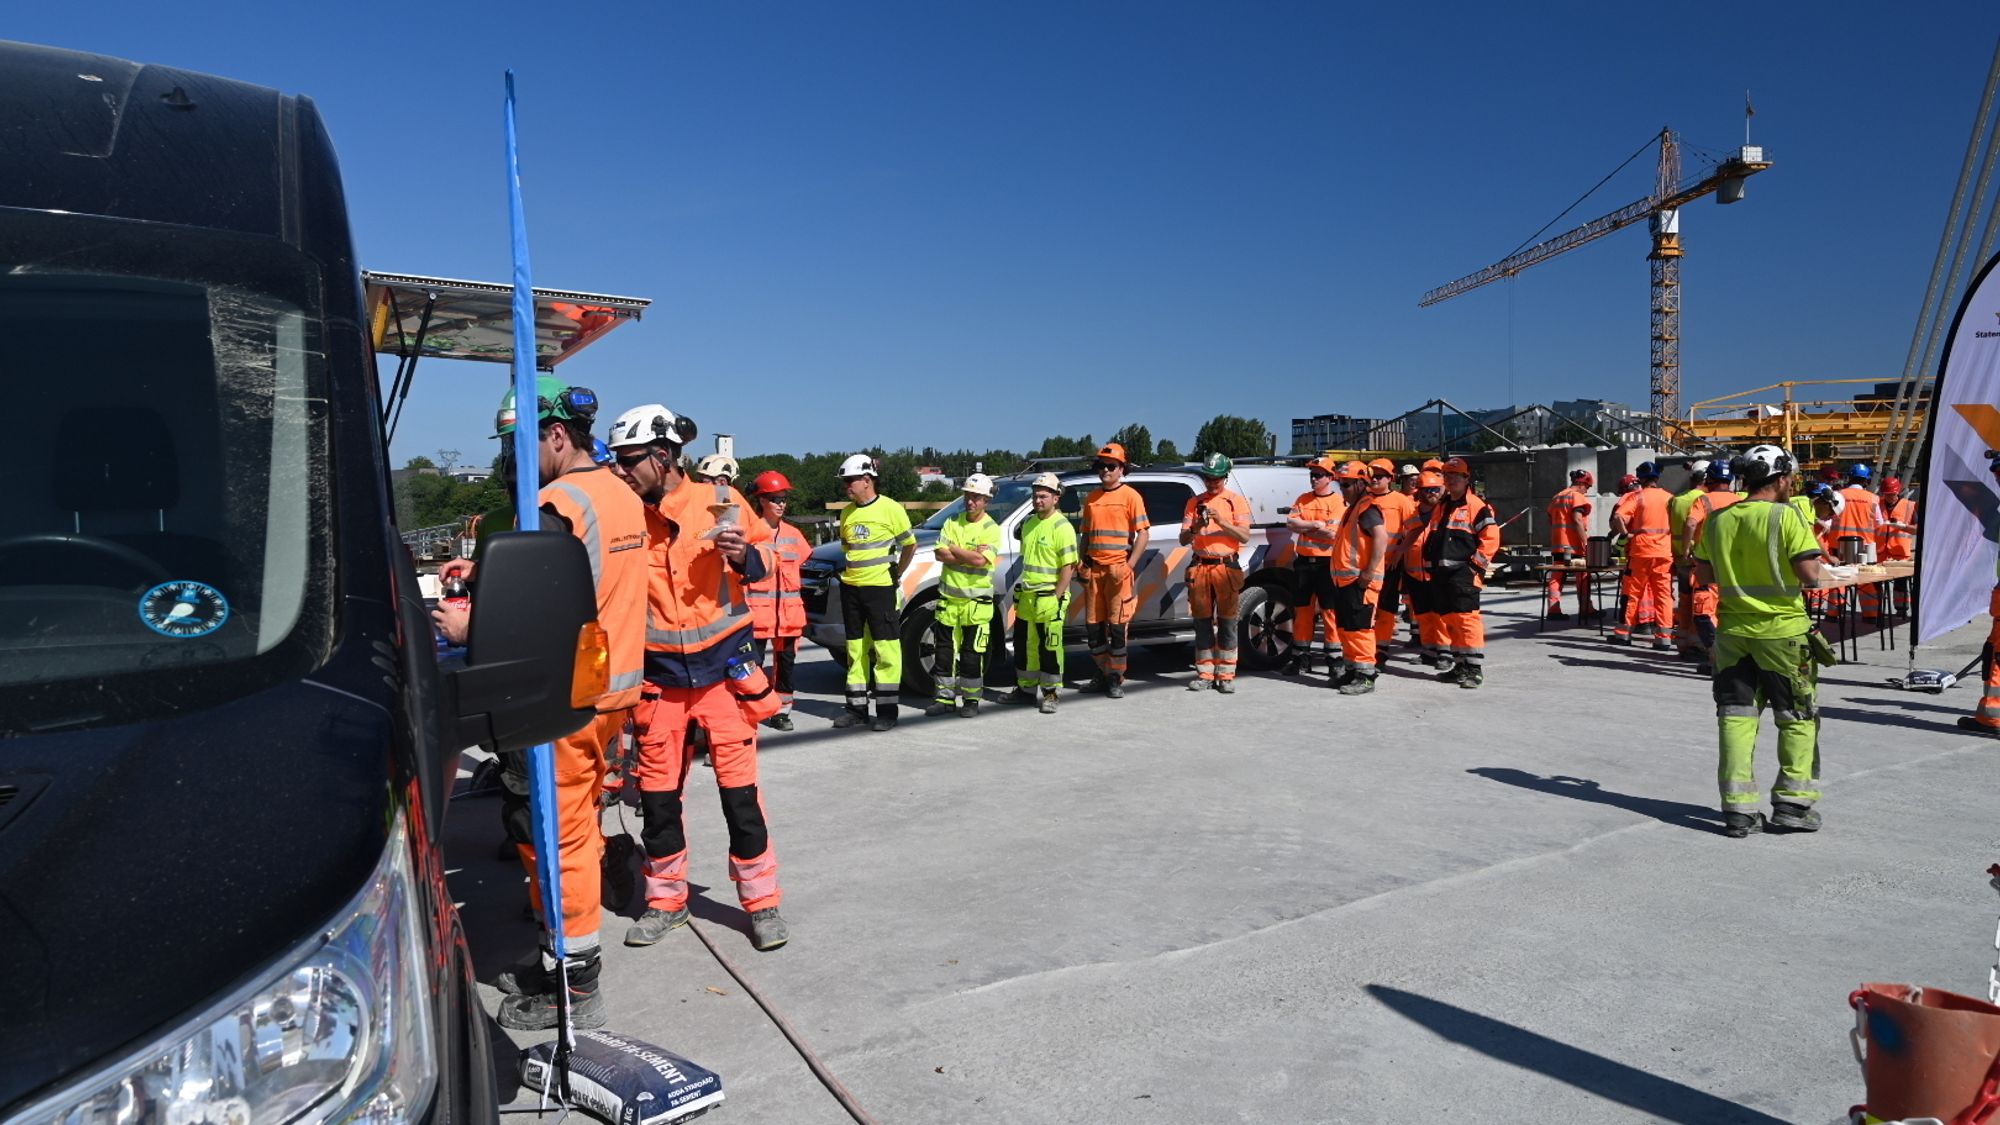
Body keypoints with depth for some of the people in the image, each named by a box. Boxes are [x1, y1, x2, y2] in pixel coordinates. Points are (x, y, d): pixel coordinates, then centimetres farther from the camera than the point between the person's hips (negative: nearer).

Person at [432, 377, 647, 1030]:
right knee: (578, 824, 19)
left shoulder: (556, 505, -18)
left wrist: (468, 626, -7)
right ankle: (570, 958, 32)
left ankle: (573, 989, 11)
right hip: (615, 685, 10)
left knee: (552, 832, 1)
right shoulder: (621, 496, 11)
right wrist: (485, 574, 10)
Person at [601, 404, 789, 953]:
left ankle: (762, 901, 15)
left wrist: (744, 556, -19)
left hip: (723, 669, -3)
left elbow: (765, 550, 2)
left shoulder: (719, 500, -6)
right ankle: (665, 900, 28)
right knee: (657, 794, 10)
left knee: (739, 790, 1)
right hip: (658, 677, 3)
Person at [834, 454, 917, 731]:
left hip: (880, 587, -6)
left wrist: (896, 574, 4)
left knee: (885, 649, -4)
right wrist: (848, 571, 13)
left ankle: (887, 710, 1)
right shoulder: (847, 513, 10)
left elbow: (910, 545, 1)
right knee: (855, 648, 11)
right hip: (850, 587, 6)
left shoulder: (890, 509, -7)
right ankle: (856, 707, 19)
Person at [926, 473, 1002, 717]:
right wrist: (969, 555, -13)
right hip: (948, 598, 4)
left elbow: (981, 560, -20)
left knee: (973, 653, 0)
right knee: (945, 651, 9)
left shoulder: (991, 529, -5)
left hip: (976, 601, -4)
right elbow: (940, 554, -5)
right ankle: (945, 698, 17)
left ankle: (971, 700, 10)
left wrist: (953, 550, -10)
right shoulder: (952, 523, 7)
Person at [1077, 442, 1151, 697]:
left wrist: (1130, 565, -13)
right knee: (1093, 625, 8)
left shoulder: (1130, 496, -2)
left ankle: (1117, 678, 4)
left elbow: (1144, 533, -6)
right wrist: (1082, 564, 13)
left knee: (1118, 625, -3)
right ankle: (1104, 672, 21)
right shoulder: (1091, 498, 14)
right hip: (1094, 569, 6)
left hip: (1118, 569, -6)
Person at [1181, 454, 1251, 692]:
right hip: (1199, 567, 2)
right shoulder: (1194, 502, 12)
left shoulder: (1236, 501, 6)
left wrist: (1222, 522, -17)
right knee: (1202, 621, 4)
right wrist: (1195, 527, -13)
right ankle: (1205, 674, 10)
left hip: (1226, 567, -2)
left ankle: (1226, 675, 2)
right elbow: (1183, 539, 8)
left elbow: (1245, 536, -4)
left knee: (1227, 622, -2)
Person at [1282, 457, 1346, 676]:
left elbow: (1334, 534, -16)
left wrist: (1305, 527, -7)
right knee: (1302, 611, 9)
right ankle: (1301, 658, 17)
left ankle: (1334, 659, 6)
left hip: (1327, 564, -5)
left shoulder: (1340, 502, -5)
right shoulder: (1303, 499, 11)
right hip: (1303, 562, 5)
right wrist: (1316, 525, -12)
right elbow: (1290, 523, -2)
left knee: (1330, 612, -1)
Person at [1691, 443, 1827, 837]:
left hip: (1733, 631, 4)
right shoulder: (1786, 517, -13)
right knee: (1798, 718, 11)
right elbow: (1810, 575, -16)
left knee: (1736, 716, 7)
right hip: (1783, 631, -4)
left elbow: (1703, 575, 9)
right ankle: (1792, 802, 15)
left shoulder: (1717, 520, 3)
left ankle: (1738, 809, 8)